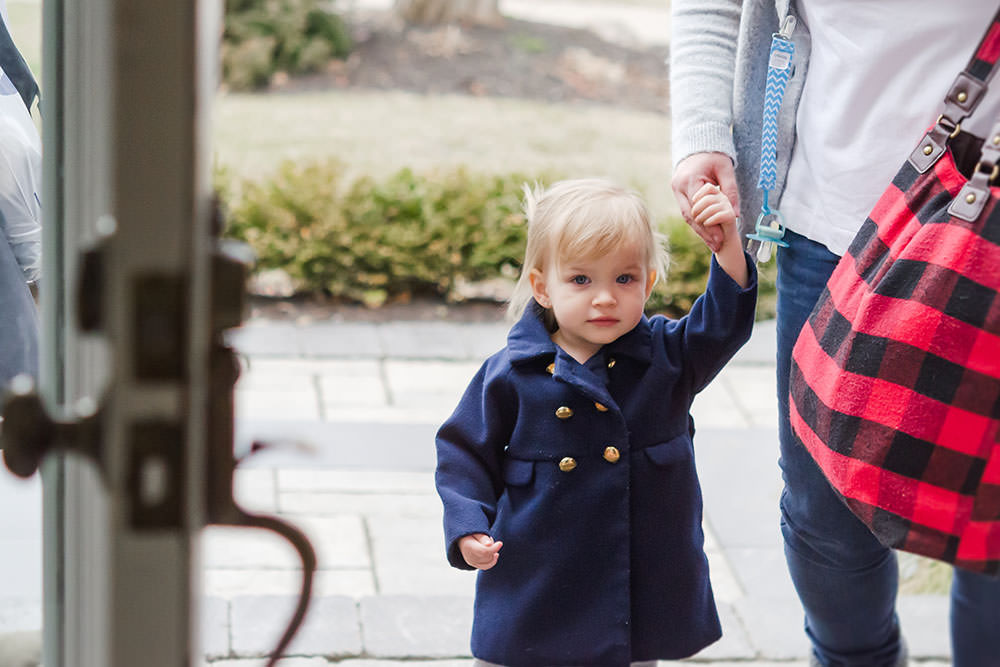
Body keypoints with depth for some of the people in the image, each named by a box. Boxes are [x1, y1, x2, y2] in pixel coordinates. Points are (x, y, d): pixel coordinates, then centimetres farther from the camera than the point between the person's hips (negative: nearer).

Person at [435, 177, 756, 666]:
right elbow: (465, 455, 2)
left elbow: (722, 323, -15)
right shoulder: (511, 375, -6)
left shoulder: (666, 356, -1)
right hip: (534, 589, -1)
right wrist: (468, 529, -11)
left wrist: (728, 245, -29)